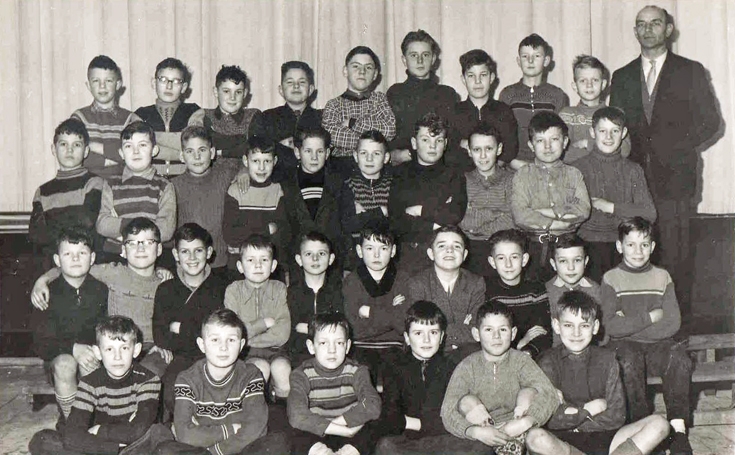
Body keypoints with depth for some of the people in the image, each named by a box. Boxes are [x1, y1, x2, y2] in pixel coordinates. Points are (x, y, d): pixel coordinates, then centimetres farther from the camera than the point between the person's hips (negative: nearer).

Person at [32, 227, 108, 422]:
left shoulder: (101, 290, -4)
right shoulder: (48, 294, -7)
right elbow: (41, 343, -11)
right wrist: (73, 348, -28)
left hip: (93, 353, 0)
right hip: (59, 355, 0)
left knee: (90, 365, -34)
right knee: (65, 364, -34)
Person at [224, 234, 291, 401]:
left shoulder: (279, 289, 2)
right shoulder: (233, 290, 0)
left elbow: (282, 334, -9)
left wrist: (247, 339, -10)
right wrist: (265, 323, -8)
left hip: (274, 349, 1)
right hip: (245, 352, -1)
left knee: (281, 367, -30)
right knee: (261, 367, -32)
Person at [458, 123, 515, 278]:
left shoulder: (511, 179, 10)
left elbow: (509, 222, -2)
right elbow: (460, 221, -1)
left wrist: (474, 227, -1)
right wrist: (495, 213, -3)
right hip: (469, 246, 0)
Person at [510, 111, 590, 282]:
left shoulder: (573, 174, 13)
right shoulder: (522, 175, 6)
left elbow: (583, 210, -3)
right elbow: (519, 215, -7)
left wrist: (545, 212, -9)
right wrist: (556, 223, -9)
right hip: (534, 244, -1)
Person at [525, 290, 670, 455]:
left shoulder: (606, 359, 7)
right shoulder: (549, 362, 0)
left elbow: (616, 416, -2)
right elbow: (549, 420, -11)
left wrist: (571, 414, -7)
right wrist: (589, 409, -5)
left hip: (603, 438, 3)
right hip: (562, 442, -3)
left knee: (659, 424, -16)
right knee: (535, 438, -36)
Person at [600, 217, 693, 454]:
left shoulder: (662, 277, 11)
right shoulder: (611, 279, 5)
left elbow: (672, 324, 0)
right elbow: (611, 326, -8)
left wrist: (629, 325, -8)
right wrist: (650, 317, -9)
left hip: (657, 344, 2)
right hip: (624, 345, -2)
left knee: (679, 357, -30)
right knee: (630, 362, -35)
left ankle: (678, 430, -26)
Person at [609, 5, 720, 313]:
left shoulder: (690, 72, 8)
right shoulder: (622, 77, 17)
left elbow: (710, 122, 5)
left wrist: (672, 149, -6)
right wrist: (636, 154, -1)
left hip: (675, 176, -2)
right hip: (634, 178, 3)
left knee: (675, 251, -5)